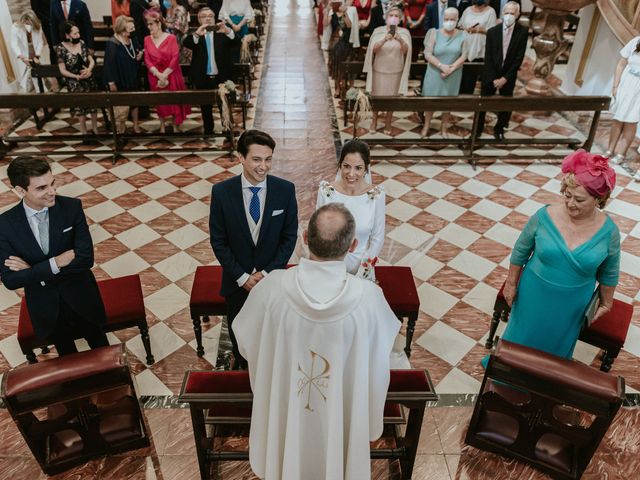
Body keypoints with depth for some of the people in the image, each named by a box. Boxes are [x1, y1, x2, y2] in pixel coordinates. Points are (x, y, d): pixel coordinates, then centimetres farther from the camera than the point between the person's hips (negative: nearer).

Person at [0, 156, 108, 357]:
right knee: (68, 357, 26)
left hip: (80, 297, -1)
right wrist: (55, 263, -27)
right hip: (45, 306, 1)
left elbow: (86, 259, -22)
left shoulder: (72, 207, -18)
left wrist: (33, 270, -23)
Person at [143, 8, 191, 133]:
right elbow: (147, 60, -3)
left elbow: (175, 58, -12)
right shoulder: (147, 39, 2)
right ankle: (162, 126, 23)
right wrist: (158, 75, -17)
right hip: (155, 77, 3)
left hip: (171, 77, -3)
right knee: (160, 102, 10)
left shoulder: (171, 38, -7)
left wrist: (164, 75, -16)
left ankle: (175, 126, 22)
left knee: (174, 101, 6)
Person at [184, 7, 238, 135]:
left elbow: (234, 42, -11)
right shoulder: (195, 35, 4)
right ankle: (208, 130, 23)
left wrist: (228, 31, -33)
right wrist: (197, 34, -37)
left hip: (222, 77, 0)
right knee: (206, 107, 11)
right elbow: (186, 43, -17)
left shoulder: (222, 33, 5)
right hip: (203, 78, 1)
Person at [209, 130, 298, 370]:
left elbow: (290, 236, -9)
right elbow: (218, 241, -9)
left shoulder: (285, 190, -15)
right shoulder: (222, 191, -16)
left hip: (273, 278, 0)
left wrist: (267, 273, -14)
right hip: (237, 281, 0)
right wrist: (242, 277, -14)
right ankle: (241, 366, 54)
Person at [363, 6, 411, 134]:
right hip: (379, 70, -1)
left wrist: (400, 40, -37)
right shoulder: (378, 31, -7)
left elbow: (406, 51, -16)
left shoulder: (404, 32, -5)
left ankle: (388, 122, 28)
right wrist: (384, 40, -37)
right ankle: (374, 121, 29)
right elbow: (373, 49, -18)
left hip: (396, 71, 1)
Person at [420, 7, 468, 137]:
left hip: (453, 75, 1)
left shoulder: (462, 35, -4)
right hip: (435, 74, -1)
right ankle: (426, 126, 22)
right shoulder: (435, 34, -7)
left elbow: (464, 56, -6)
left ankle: (444, 127, 26)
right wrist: (442, 66, -22)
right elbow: (427, 54, -13)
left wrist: (451, 69, -18)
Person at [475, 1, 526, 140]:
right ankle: (478, 129, 23)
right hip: (490, 75, 0)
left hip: (508, 76, 0)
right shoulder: (492, 31, -6)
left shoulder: (522, 32, -8)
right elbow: (488, 58, -6)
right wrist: (493, 78, -13)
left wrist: (505, 78, -14)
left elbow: (519, 58, -9)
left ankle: (499, 129, 28)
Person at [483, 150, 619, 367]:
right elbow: (520, 251, -7)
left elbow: (609, 273, -2)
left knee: (556, 345, 24)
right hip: (534, 294, 0)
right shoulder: (544, 216, -21)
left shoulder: (608, 231, -19)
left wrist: (606, 303, 10)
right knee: (522, 335, 22)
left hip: (571, 304, 1)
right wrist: (511, 283, 0)